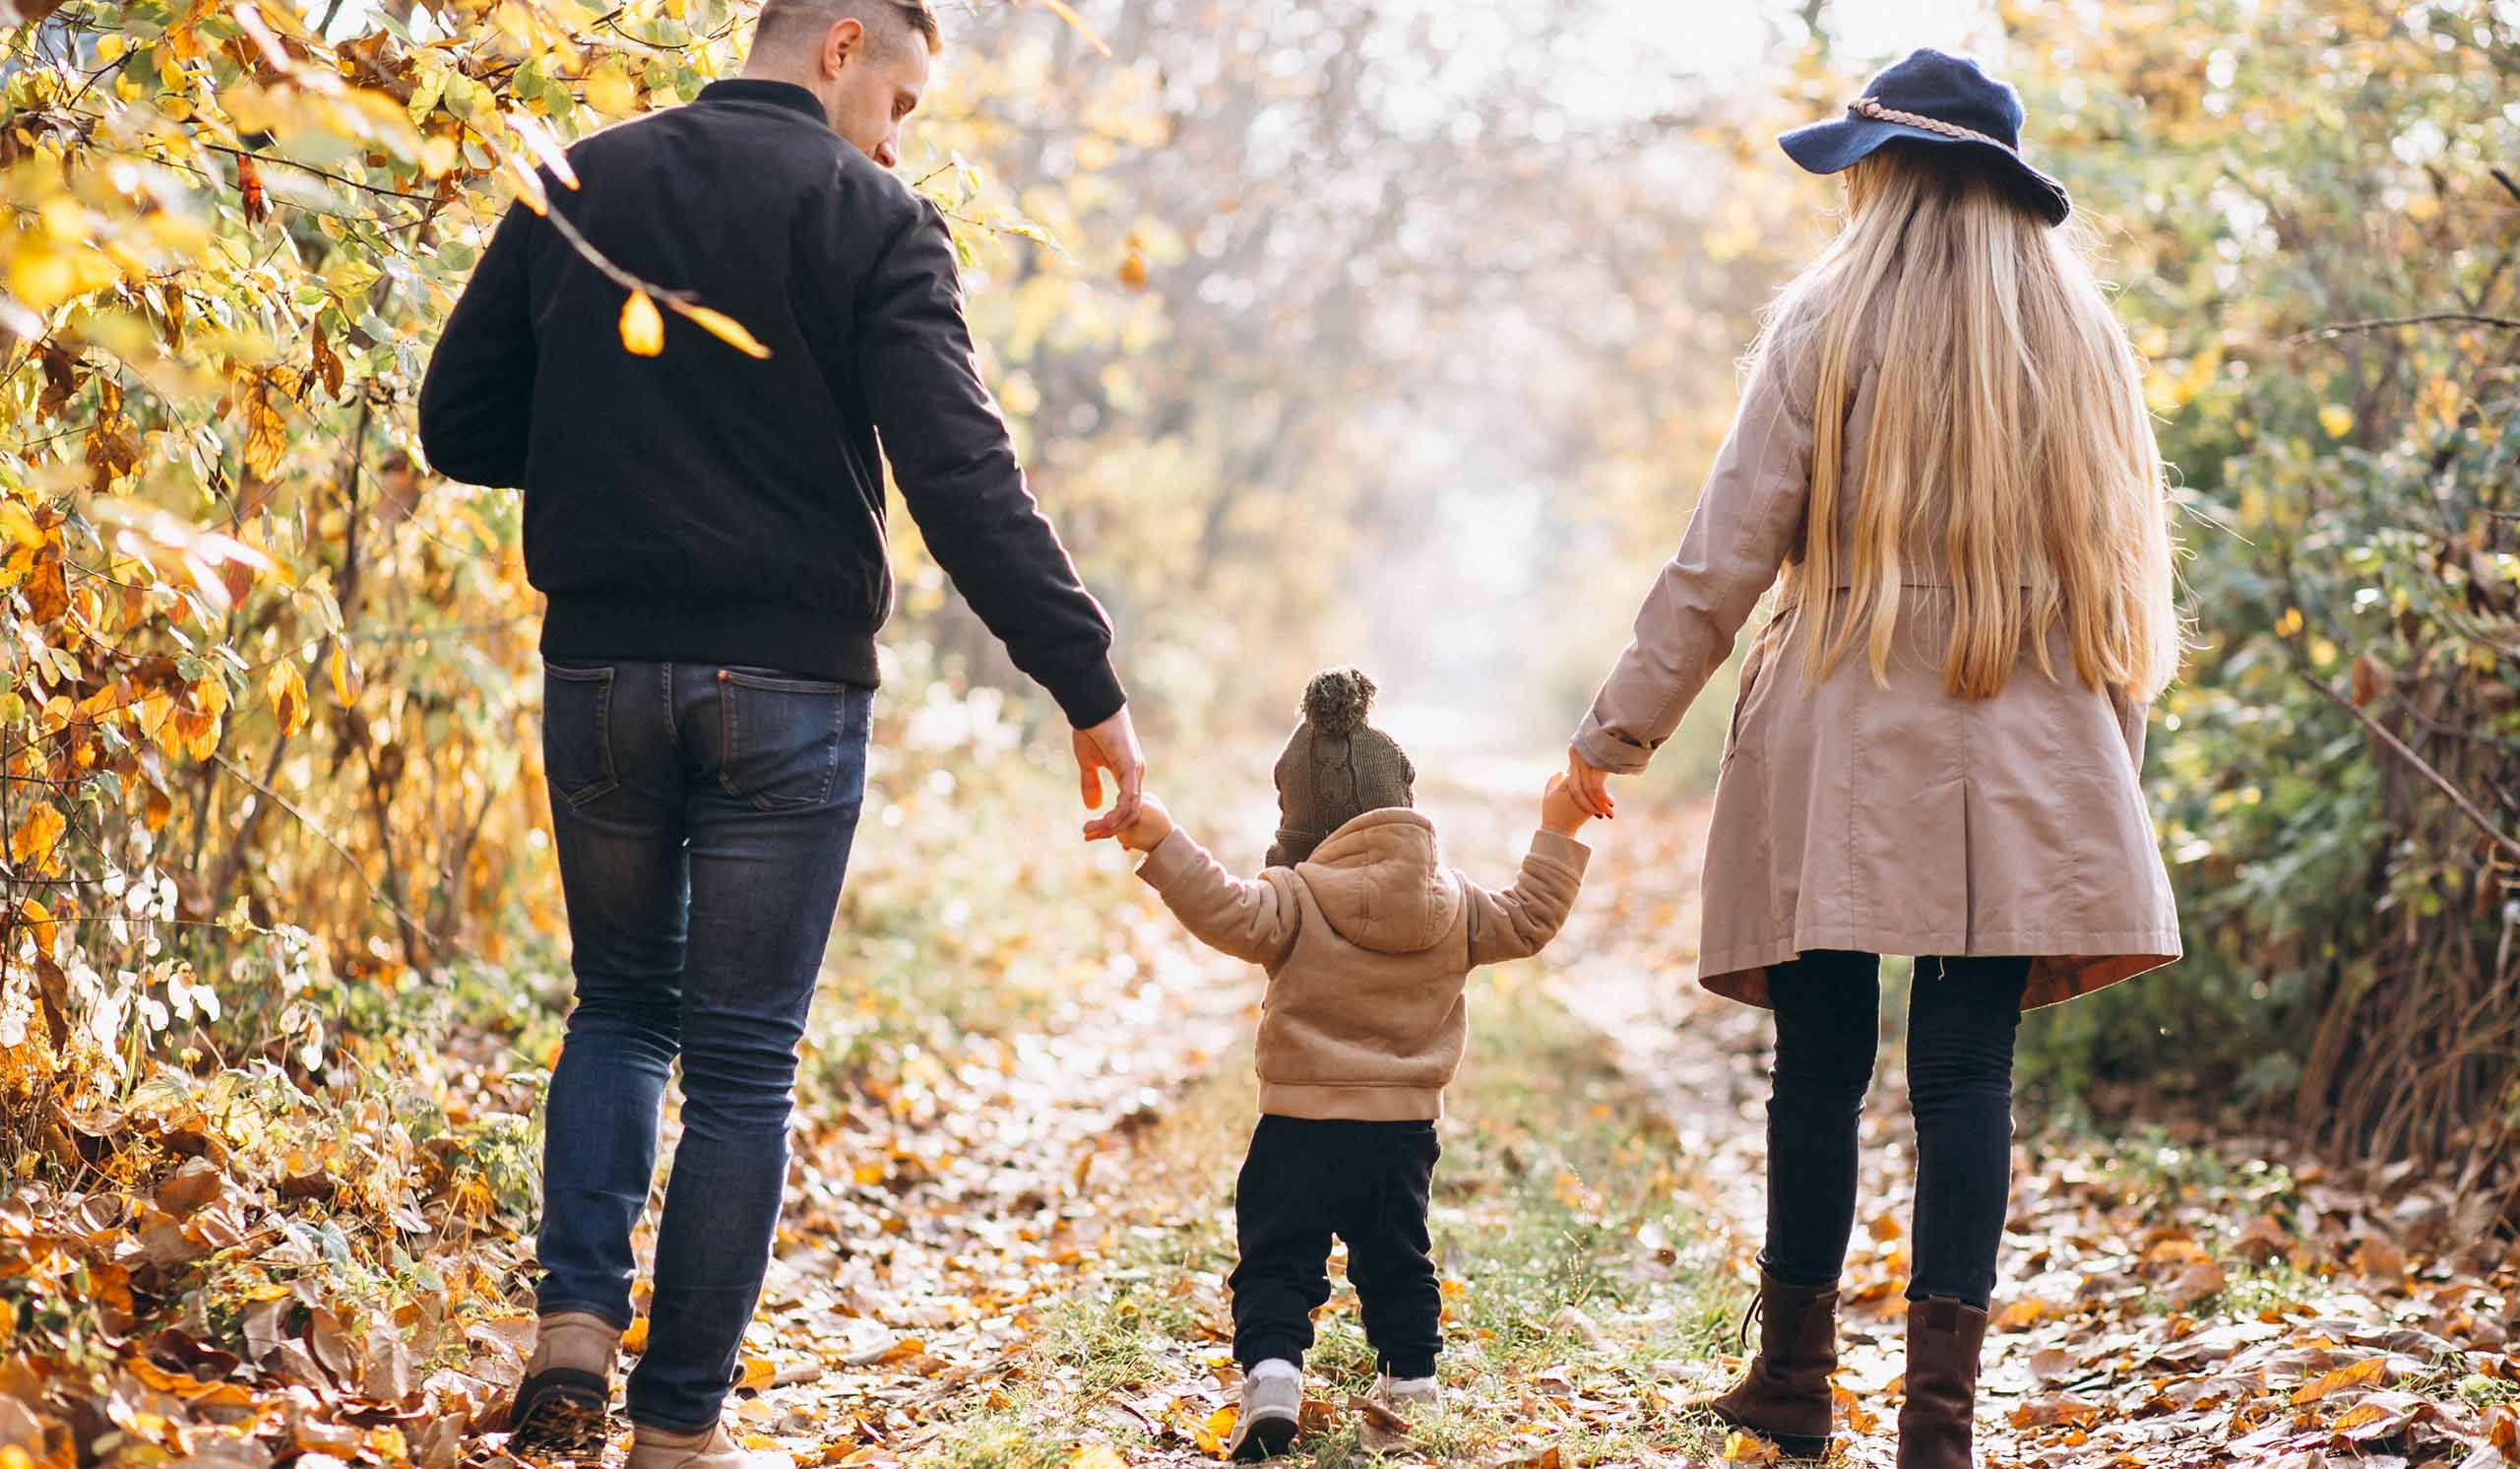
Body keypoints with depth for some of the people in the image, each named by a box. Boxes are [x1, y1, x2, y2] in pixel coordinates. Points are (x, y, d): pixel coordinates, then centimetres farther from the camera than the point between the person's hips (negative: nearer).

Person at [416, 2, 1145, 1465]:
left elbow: (459, 426, 9)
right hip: (789, 688, -3)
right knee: (743, 1059, 6)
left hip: (599, 672, 4)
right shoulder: (871, 220, -6)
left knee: (622, 1002, 22)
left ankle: (578, 1315, 3)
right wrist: (1092, 688, -15)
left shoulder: (575, 189, 7)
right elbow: (966, 481, -16)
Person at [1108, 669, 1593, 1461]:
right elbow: (1527, 921, 15)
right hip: (1407, 1125, 5)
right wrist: (1557, 836, 25)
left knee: (1277, 1262, -2)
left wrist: (1163, 845, -30)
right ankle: (1411, 1375, 31)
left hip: (1304, 1126, -5)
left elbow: (1229, 913, -27)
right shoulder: (1454, 904, 5)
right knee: (1396, 1257, 23)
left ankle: (1271, 1371, -21)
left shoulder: (1297, 898, -11)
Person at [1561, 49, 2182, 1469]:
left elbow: (1723, 560, -4)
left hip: (1842, 751, -2)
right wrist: (2107, 759, 16)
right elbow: (2123, 565, 9)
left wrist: (1615, 736, 3)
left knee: (1821, 1068, 7)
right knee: (1969, 1075, 2)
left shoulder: (1828, 329, -3)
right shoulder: (2081, 341, 8)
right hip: (2022, 767, 2)